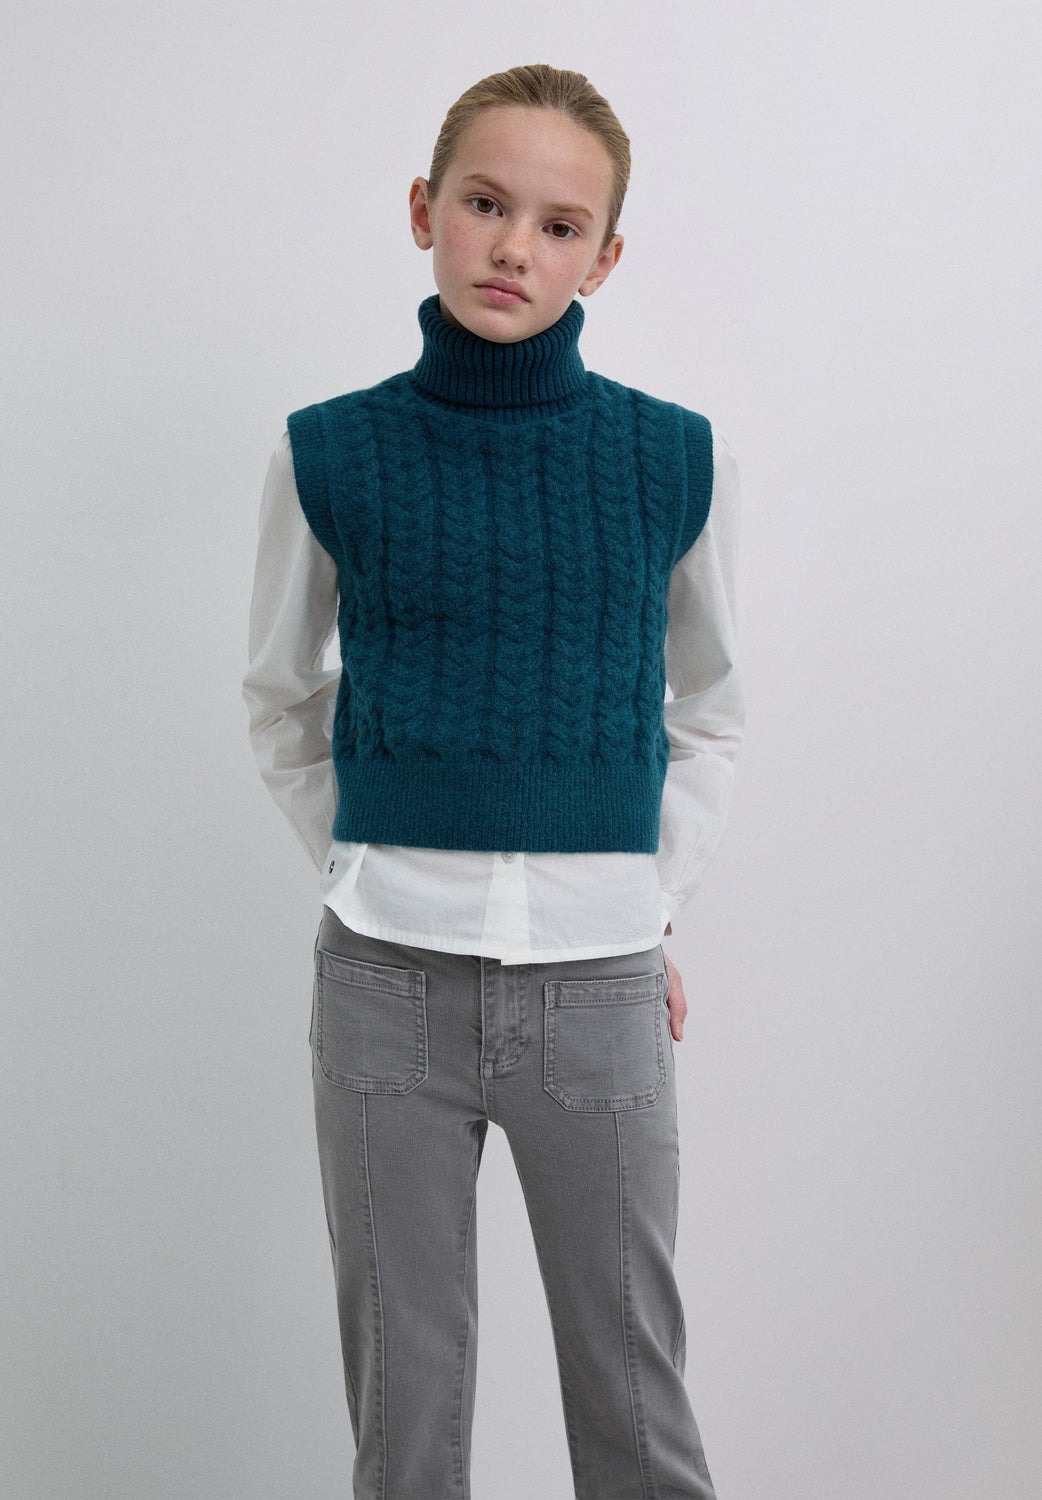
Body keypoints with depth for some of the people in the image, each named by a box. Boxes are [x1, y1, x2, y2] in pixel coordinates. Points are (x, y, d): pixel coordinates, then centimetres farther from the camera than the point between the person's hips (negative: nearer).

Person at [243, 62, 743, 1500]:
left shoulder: (679, 460, -1)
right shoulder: (329, 454, 0)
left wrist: (653, 904, 7)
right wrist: (376, 877, 7)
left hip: (602, 981, 0)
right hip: (387, 983, 0)